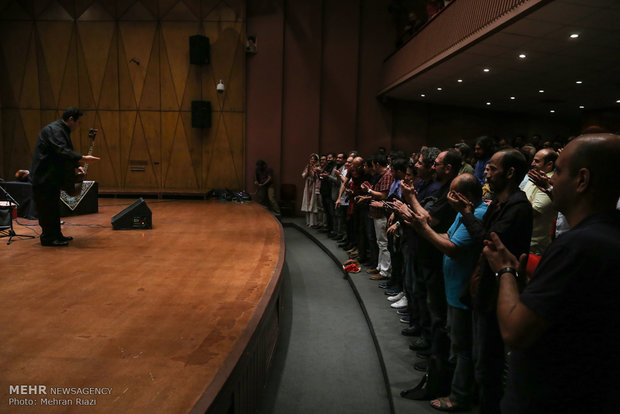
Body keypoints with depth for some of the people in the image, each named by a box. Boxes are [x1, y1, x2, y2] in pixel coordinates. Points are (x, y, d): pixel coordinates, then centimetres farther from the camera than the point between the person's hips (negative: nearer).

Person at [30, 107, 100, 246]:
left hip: (52, 177, 11)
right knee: (47, 208, -4)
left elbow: (66, 152, 23)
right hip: (44, 177, -11)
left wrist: (77, 166, 13)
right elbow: (62, 151, -31)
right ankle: (47, 237, 4)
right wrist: (83, 158, -35)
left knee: (53, 208, 15)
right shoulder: (53, 130, -18)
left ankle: (56, 235, 24)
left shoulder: (61, 130, 16)